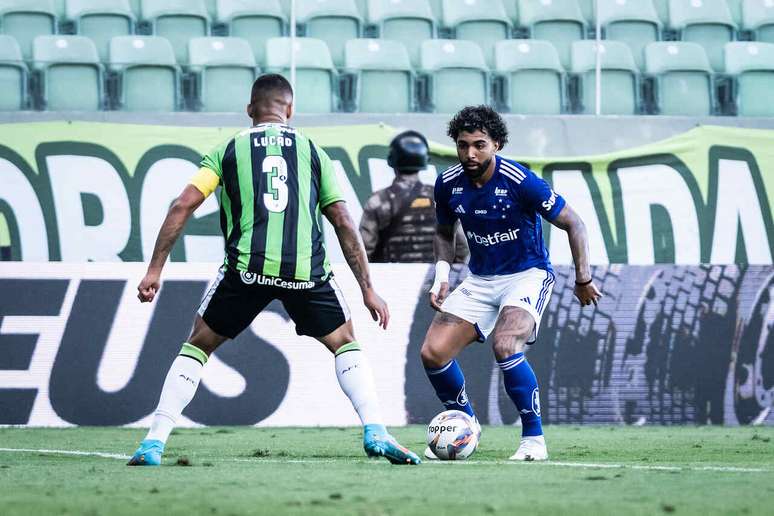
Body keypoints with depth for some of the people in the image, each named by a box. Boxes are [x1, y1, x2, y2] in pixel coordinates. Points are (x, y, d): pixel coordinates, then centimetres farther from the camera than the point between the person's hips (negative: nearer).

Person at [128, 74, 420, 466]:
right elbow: (343, 221, 13)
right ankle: (376, 433, 2)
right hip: (305, 268, 0)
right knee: (345, 344, 20)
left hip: (247, 268, 0)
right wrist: (368, 290, 16)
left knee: (198, 346, 18)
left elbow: (182, 206, 5)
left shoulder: (228, 150, 15)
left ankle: (154, 443, 9)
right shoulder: (312, 151, 17)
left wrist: (154, 270, 8)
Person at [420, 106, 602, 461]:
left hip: (527, 275, -6)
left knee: (504, 346, -32)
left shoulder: (520, 181, -21)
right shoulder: (448, 184, -5)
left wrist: (583, 278, -10)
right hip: (479, 280, 6)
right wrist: (442, 274, 0)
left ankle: (534, 438, -18)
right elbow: (444, 232, 15)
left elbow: (572, 223, -11)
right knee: (432, 353, -7)